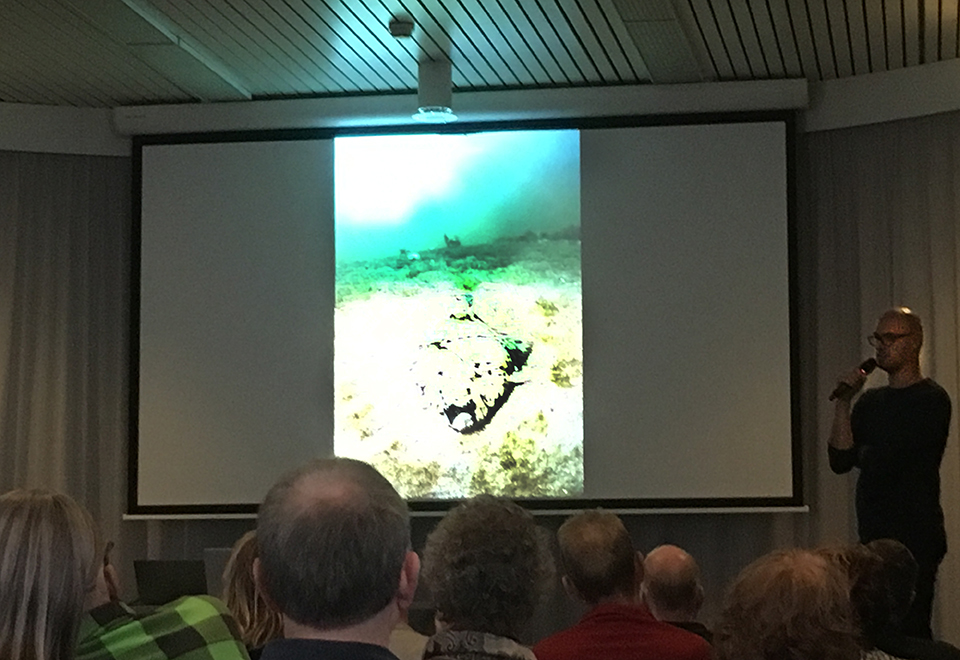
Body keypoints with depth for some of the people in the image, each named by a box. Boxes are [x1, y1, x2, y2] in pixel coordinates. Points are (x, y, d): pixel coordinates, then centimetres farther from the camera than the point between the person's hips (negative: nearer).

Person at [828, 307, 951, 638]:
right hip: (874, 535, 7)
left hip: (914, 537, -7)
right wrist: (843, 403, 0)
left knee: (910, 632, -10)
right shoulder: (871, 401, 16)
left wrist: (862, 454, 8)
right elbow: (839, 461, 7)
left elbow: (887, 461, -14)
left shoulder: (931, 400, -6)